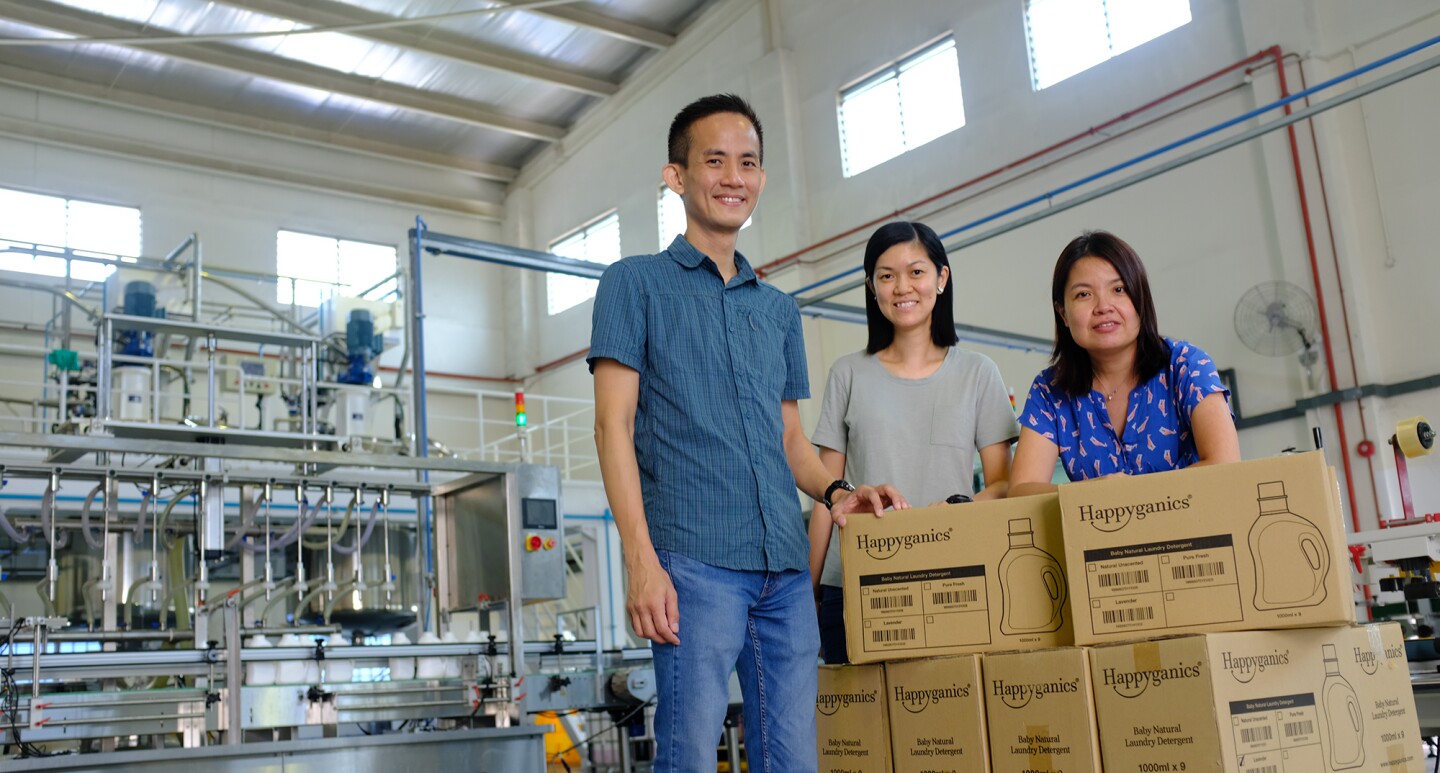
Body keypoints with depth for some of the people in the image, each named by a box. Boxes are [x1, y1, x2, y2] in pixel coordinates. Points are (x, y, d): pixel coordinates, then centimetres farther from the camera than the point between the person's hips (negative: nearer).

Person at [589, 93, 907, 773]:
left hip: (787, 566, 6)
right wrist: (641, 559, -13)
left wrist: (836, 492, 3)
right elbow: (614, 426, -3)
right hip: (694, 562, -5)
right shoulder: (636, 283, 6)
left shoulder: (778, 309, 22)